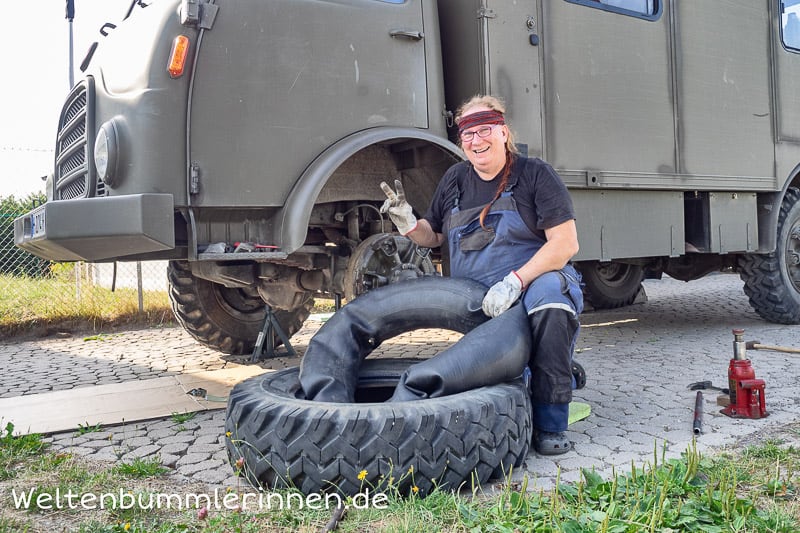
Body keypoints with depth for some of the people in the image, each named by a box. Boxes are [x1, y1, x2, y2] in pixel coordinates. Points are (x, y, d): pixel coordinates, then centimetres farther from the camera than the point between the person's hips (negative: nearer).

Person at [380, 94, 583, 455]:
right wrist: (407, 223, -1)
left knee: (550, 293, -39)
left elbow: (566, 243, -13)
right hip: (476, 304, 4)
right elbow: (433, 236, 22)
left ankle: (550, 424, -27)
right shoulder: (454, 180, 11)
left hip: (535, 281, -4)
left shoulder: (534, 174, -4)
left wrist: (514, 282, -25)